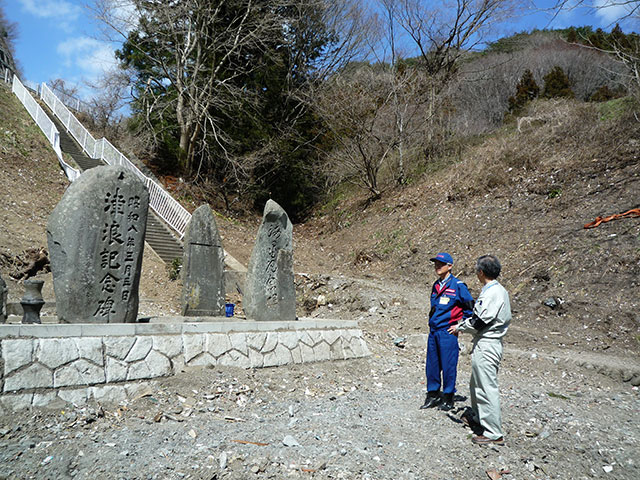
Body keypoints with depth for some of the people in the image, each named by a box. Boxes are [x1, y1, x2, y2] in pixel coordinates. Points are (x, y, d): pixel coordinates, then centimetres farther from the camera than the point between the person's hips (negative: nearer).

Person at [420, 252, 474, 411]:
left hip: (448, 332, -6)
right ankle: (433, 395, 25)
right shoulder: (436, 286, 12)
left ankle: (448, 398, 18)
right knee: (432, 364, 11)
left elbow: (469, 307, -4)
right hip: (433, 331, 7)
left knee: (448, 365, 2)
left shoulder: (458, 285, -9)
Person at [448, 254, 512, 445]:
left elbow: (480, 322, -21)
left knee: (487, 388, -4)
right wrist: (463, 324, 16)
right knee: (476, 384, 24)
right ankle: (477, 417, 41)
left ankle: (494, 433, 4)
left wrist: (459, 327, -7)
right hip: (485, 344, 11)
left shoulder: (492, 293, -20)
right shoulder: (499, 290, 11)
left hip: (486, 346, -11)